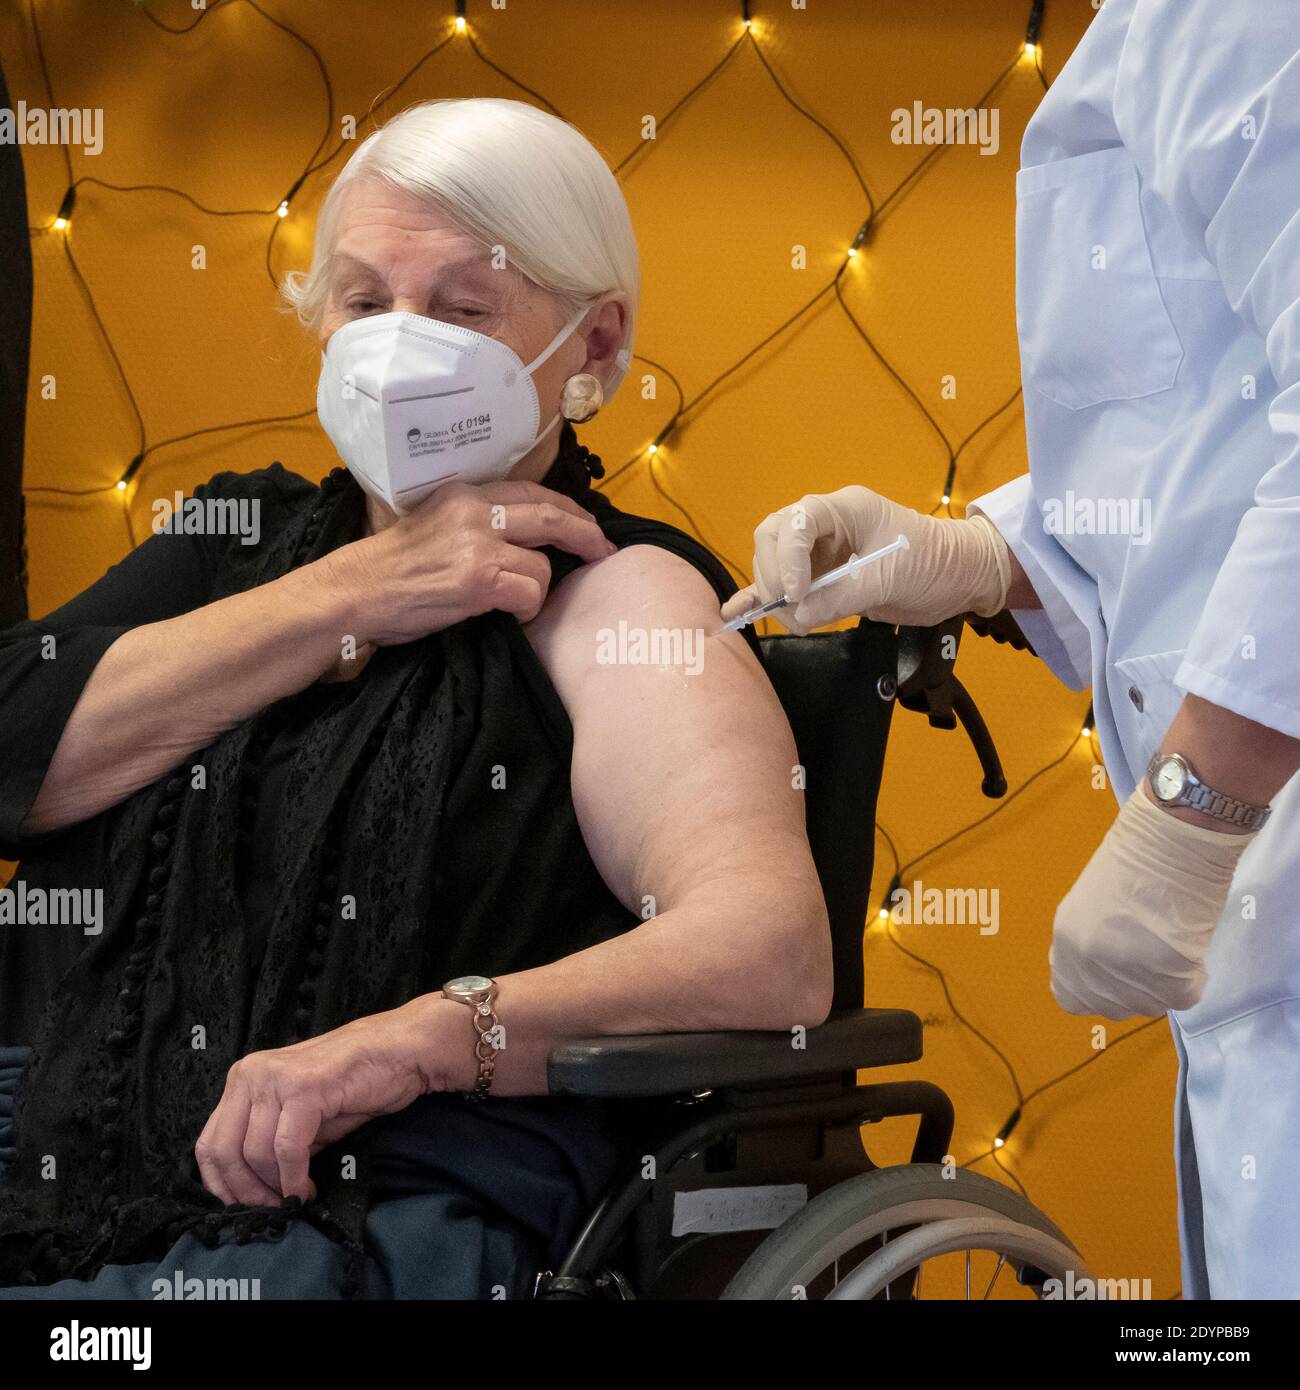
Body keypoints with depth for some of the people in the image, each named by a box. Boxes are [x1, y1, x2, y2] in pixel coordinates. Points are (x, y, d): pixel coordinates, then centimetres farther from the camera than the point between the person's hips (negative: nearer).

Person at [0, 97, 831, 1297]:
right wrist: (351, 597, 0)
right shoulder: (239, 533, 22)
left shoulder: (612, 596, 4)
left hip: (367, 1237, -4)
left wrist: (417, 1036, -26)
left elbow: (771, 954, -14)